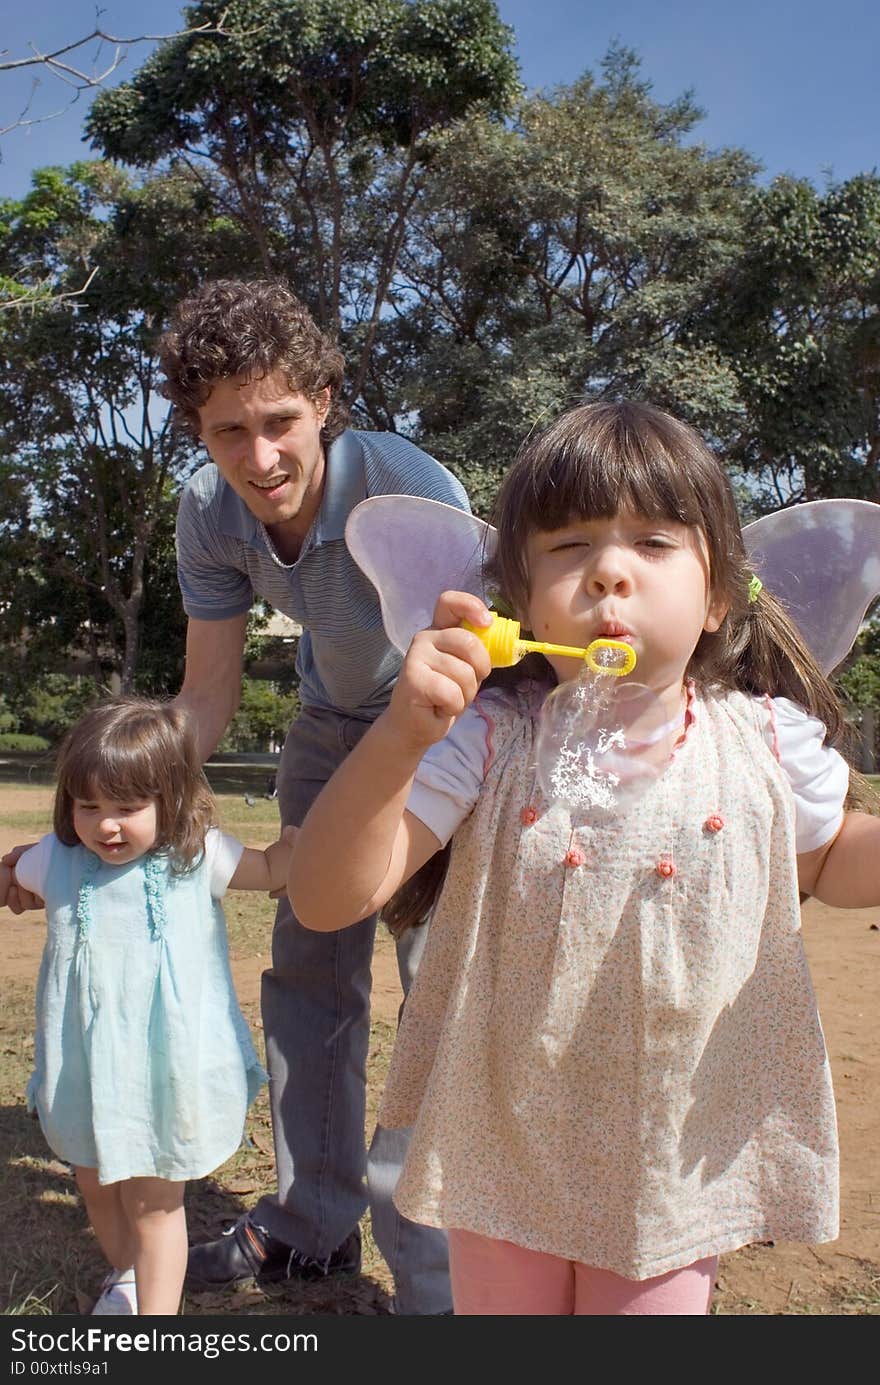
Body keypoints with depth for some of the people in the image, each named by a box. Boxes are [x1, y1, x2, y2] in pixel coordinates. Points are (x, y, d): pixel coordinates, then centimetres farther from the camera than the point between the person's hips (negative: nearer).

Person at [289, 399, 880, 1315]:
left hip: (679, 1160, 1)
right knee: (497, 1305, 22)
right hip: (502, 1147, 0)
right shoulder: (486, 738, -19)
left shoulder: (767, 738, -13)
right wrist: (400, 737, -40)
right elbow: (327, 901, -24)